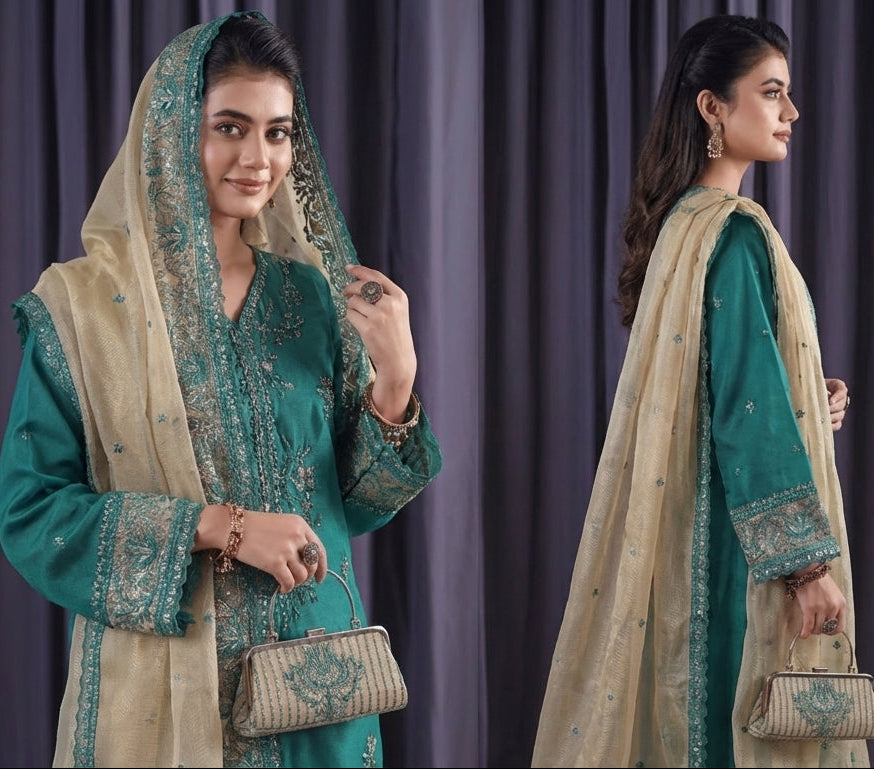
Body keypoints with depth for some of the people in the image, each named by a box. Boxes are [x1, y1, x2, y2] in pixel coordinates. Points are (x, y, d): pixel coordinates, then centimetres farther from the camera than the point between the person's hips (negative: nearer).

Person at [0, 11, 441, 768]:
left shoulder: (311, 295, 5)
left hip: (312, 673, 4)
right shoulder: (83, 303, -7)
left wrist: (396, 378, -10)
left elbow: (355, 503, 6)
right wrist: (217, 527, -19)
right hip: (161, 692, -3)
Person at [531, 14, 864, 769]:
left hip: (688, 525, 9)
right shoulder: (736, 232, -17)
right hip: (740, 535, -9)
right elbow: (751, 405, -21)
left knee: (692, 708, 13)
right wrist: (809, 558, -20)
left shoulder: (682, 223, 10)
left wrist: (806, 399, 6)